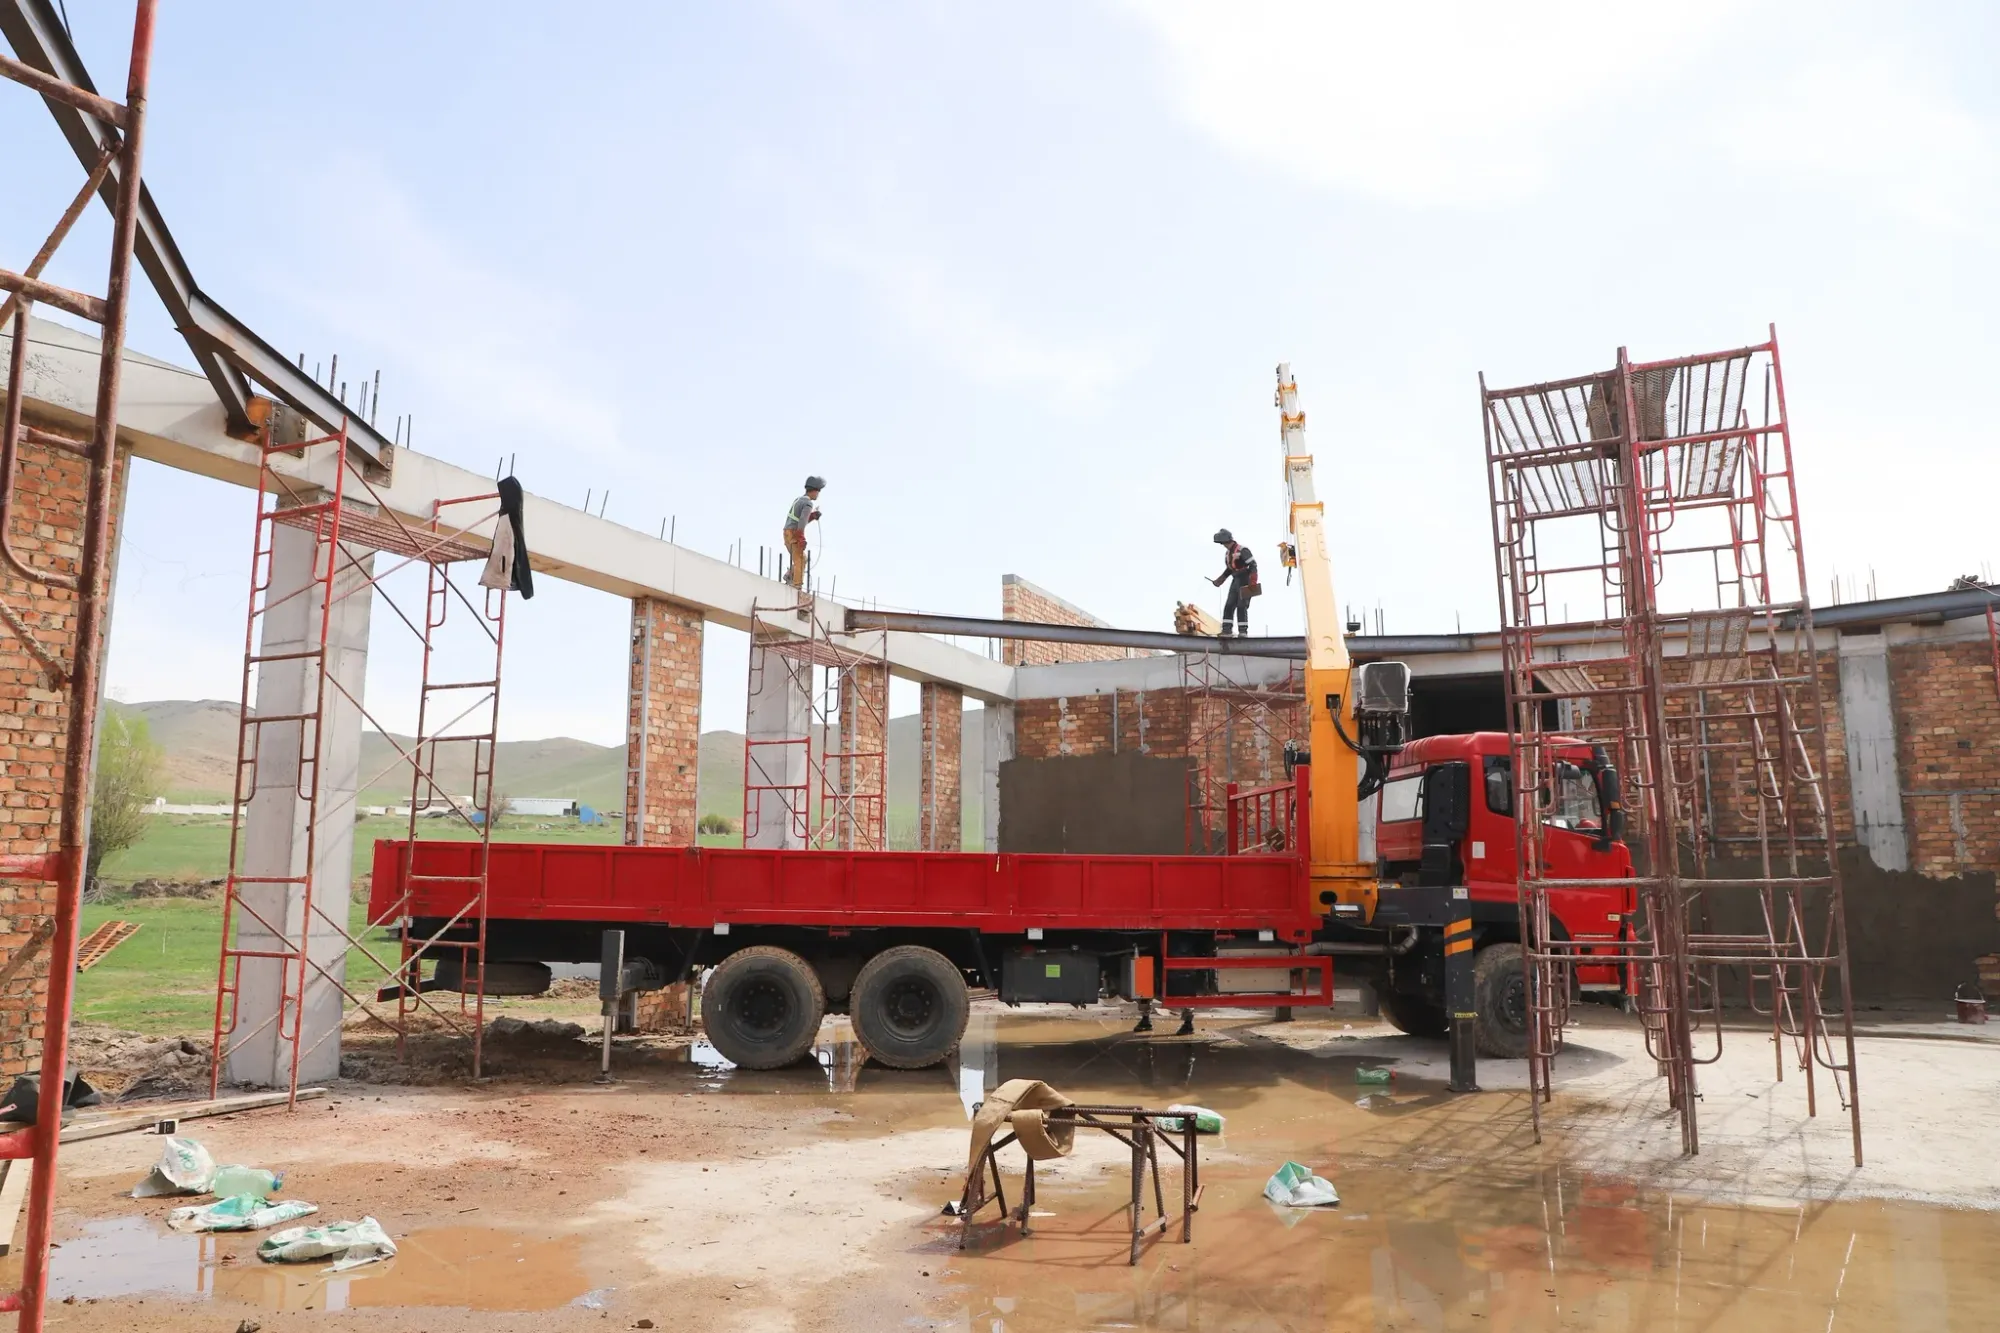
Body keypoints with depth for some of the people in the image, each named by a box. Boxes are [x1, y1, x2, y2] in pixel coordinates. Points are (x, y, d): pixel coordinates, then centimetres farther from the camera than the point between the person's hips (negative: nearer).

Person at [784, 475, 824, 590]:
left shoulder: (798, 500, 21)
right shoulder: (809, 503, -9)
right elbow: (802, 521, -20)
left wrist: (813, 516, 16)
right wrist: (801, 539, -22)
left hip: (787, 532, 9)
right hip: (795, 533, -9)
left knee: (802, 558, 18)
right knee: (800, 560, -7)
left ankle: (789, 575, 4)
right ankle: (797, 585, -11)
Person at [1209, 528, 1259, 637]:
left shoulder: (1243, 550, -16)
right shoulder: (1228, 553, 12)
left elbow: (1253, 565, -20)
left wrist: (1253, 581, -27)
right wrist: (1220, 579, 17)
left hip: (1245, 582, -8)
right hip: (1236, 581, 8)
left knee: (1241, 606, -10)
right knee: (1229, 606, 2)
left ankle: (1243, 631, -4)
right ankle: (1226, 631, 2)